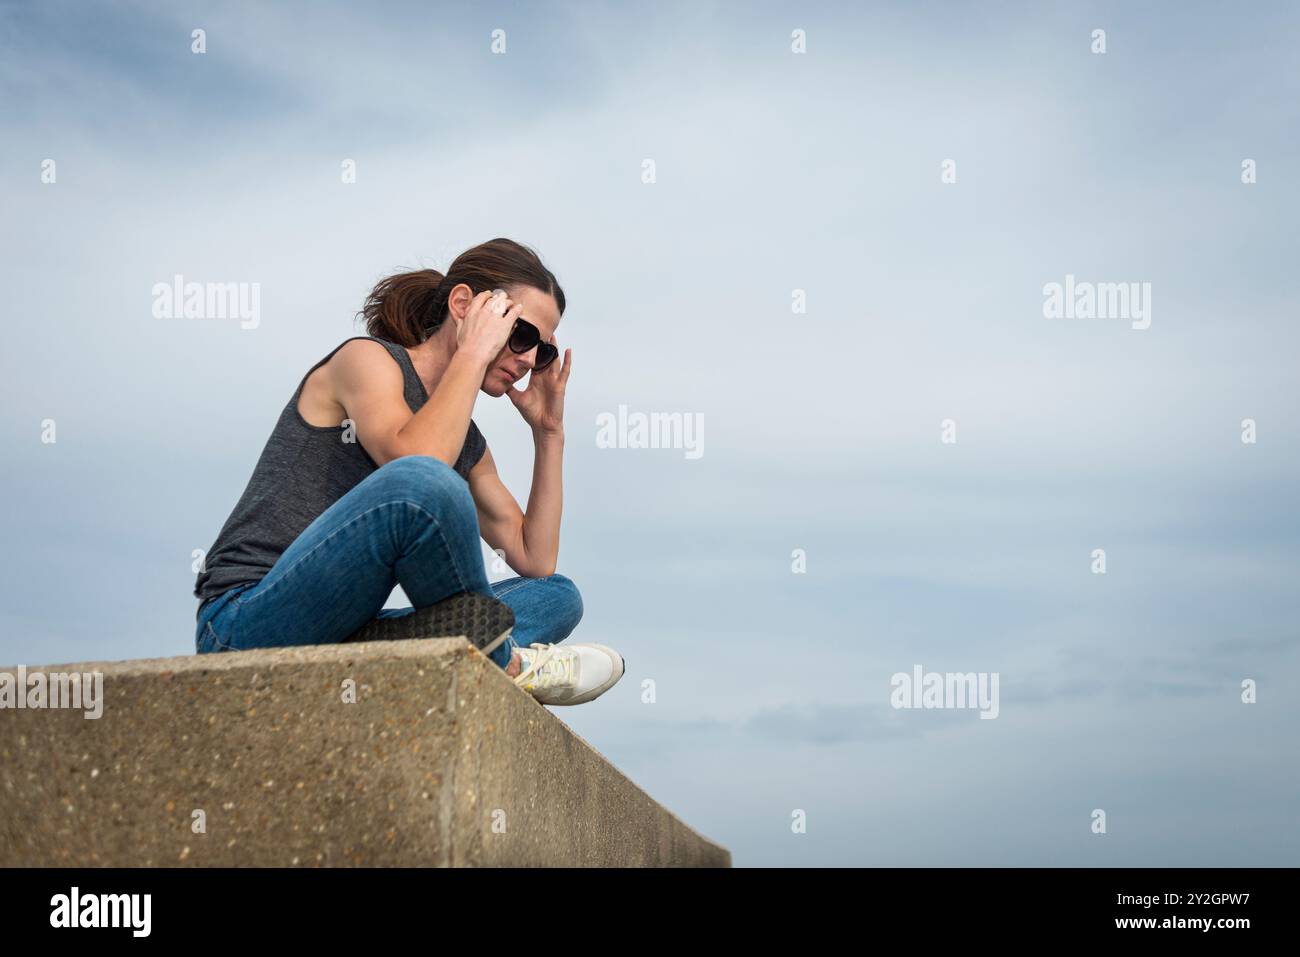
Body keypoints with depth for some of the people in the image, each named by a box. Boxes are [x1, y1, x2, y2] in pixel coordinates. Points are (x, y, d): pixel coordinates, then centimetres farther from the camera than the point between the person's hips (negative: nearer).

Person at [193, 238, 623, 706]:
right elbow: (414, 459, -24)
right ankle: (498, 661, -11)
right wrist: (473, 352, -11)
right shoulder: (367, 358, -2)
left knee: (558, 596, 3)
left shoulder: (467, 443, 19)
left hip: (341, 642, 8)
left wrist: (549, 431, 16)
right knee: (423, 480, -31)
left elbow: (535, 562, 16)